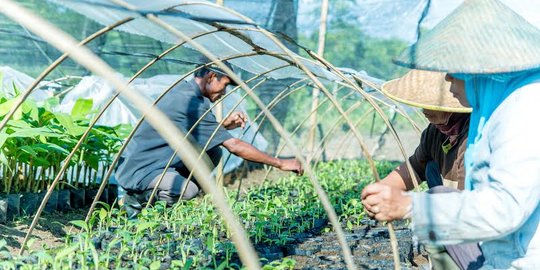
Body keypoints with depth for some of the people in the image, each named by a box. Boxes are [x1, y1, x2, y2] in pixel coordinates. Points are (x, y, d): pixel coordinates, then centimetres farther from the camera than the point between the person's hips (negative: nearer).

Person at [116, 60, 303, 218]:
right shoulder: (191, 103, -23)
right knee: (189, 191, -32)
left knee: (213, 152, 0)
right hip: (139, 170, -10)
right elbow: (235, 146, -23)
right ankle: (139, 198, -7)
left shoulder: (182, 90, 7)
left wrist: (224, 125, 1)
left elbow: (200, 130, 20)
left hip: (154, 160, 10)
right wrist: (280, 163, -17)